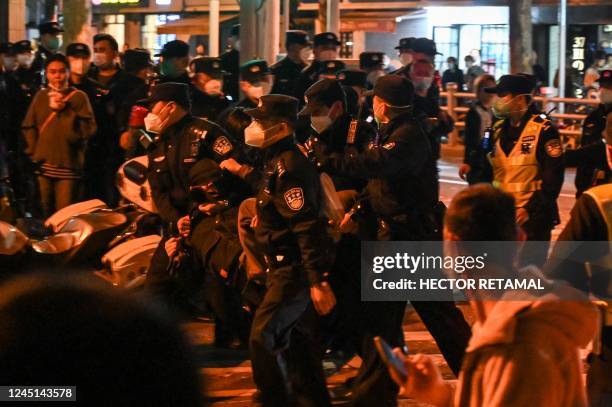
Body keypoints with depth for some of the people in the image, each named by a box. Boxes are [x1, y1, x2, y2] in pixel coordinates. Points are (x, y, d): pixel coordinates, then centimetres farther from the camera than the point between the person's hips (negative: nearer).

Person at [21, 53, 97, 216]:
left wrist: (65, 111, -11)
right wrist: (34, 152, 1)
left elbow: (88, 129, -6)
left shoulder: (78, 97, 1)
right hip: (44, 165, 4)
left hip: (68, 165, -4)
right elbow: (29, 126, 12)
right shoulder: (41, 96, 10)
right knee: (47, 213, 10)